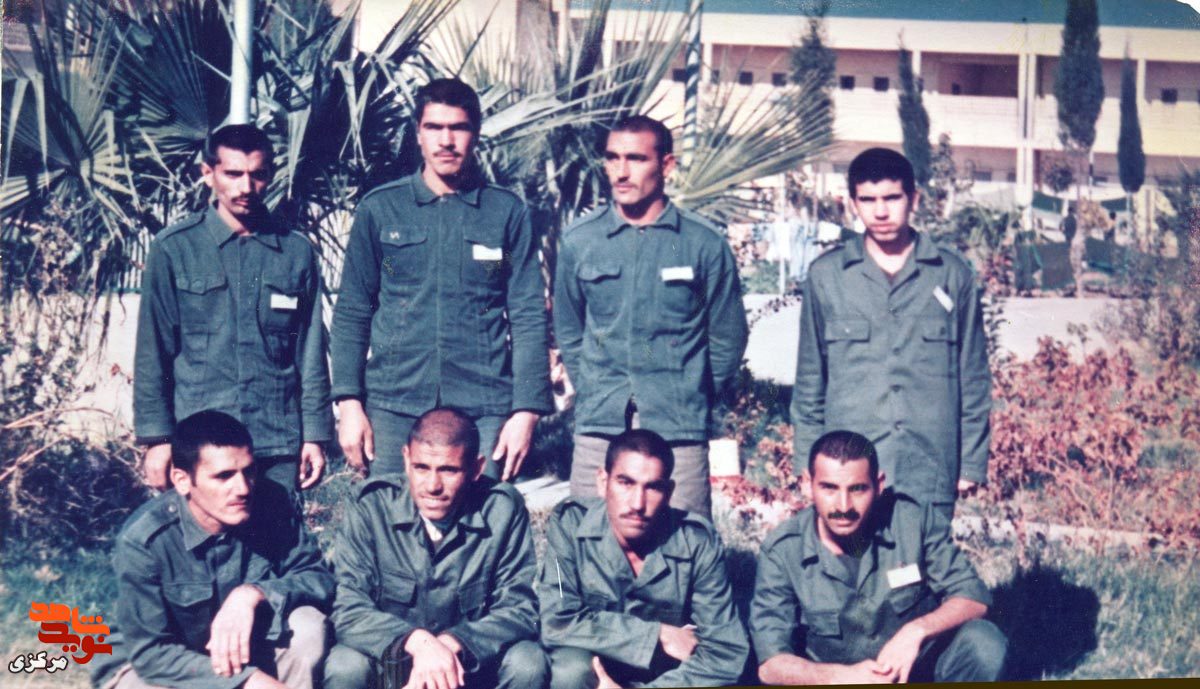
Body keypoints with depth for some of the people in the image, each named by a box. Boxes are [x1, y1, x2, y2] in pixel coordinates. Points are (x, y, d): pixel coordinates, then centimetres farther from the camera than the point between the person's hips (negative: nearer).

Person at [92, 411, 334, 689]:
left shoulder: (269, 505, -17)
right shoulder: (142, 540, -26)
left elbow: (320, 579, -13)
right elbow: (150, 653, -24)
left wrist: (255, 593, -34)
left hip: (243, 657, 3)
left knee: (307, 624, -24)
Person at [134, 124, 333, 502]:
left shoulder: (297, 252, 8)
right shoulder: (174, 248, 2)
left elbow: (311, 353, 10)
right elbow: (153, 350, 3)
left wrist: (315, 434, 6)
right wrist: (157, 437, -1)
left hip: (279, 443, 2)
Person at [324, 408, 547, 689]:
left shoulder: (503, 510, -12)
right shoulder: (371, 507, -13)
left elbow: (519, 609, -12)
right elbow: (349, 611, -17)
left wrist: (451, 644, -29)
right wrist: (417, 642, -35)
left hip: (472, 663, 1)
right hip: (388, 662, -1)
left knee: (528, 663, -27)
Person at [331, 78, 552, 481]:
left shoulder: (508, 213, 6)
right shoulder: (379, 210, 8)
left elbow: (529, 317, 5)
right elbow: (351, 312, 8)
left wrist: (526, 410, -3)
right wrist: (348, 402, -1)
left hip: (483, 411, 0)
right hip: (394, 408, 1)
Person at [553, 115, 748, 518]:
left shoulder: (705, 244, 0)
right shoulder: (578, 242, 5)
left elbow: (728, 337, 8)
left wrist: (694, 401, 9)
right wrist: (593, 394, 12)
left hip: (680, 433, -1)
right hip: (597, 429, 2)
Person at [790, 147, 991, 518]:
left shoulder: (952, 274, 7)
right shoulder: (826, 275, 6)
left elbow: (973, 375, 10)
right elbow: (809, 379, 11)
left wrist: (972, 462, 7)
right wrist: (809, 462, 8)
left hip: (931, 475, 0)